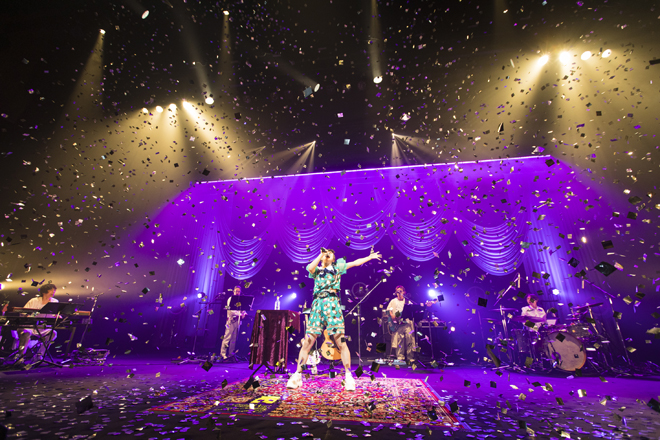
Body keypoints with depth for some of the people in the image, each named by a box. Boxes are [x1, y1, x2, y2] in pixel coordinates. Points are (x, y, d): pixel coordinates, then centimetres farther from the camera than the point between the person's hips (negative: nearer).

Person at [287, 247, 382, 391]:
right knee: (307, 341, -3)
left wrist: (370, 257, 16)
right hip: (317, 304, 1)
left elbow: (355, 263, 19)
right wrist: (321, 254, 5)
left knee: (340, 341, -6)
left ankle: (348, 376, 7)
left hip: (332, 303, -1)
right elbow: (310, 268, -3)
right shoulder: (317, 270, 21)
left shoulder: (337, 266, 21)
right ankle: (297, 376, 7)